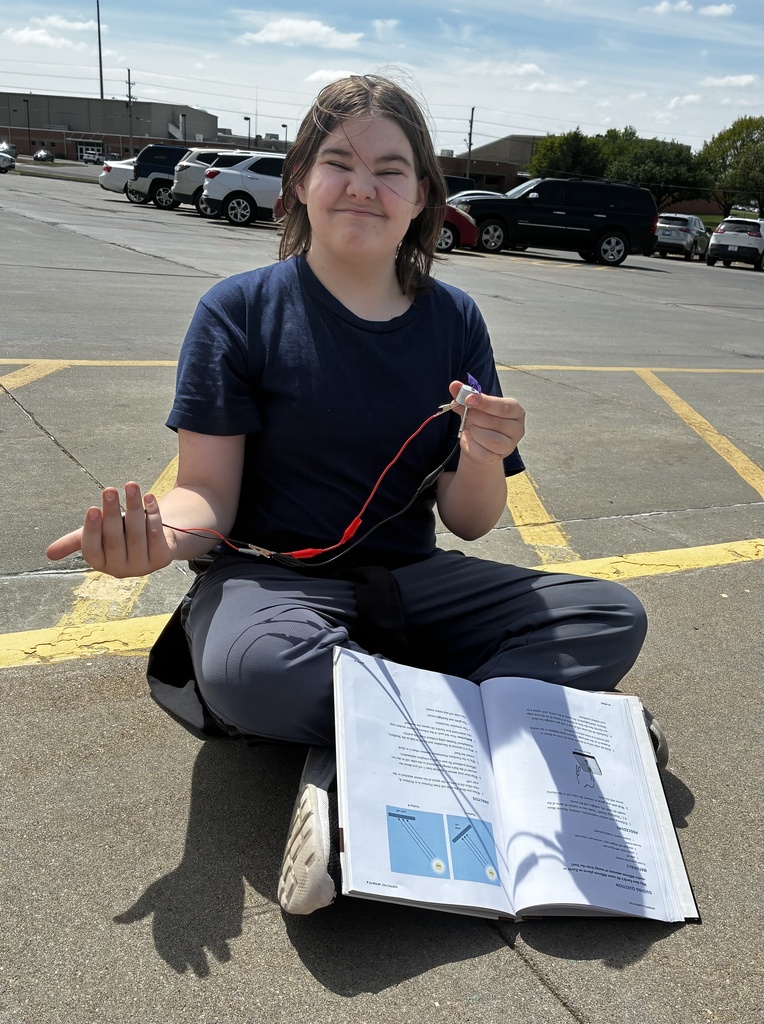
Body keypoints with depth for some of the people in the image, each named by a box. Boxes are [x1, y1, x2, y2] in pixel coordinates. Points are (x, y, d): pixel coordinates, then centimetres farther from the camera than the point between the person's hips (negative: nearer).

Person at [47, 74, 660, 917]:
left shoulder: (453, 320, 3)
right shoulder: (241, 310, -4)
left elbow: (469, 524, 1)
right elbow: (208, 490, -6)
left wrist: (483, 459, -22)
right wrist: (165, 533, -30)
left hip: (408, 582, 4)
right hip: (274, 577, -4)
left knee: (614, 617, -13)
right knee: (247, 673, -39)